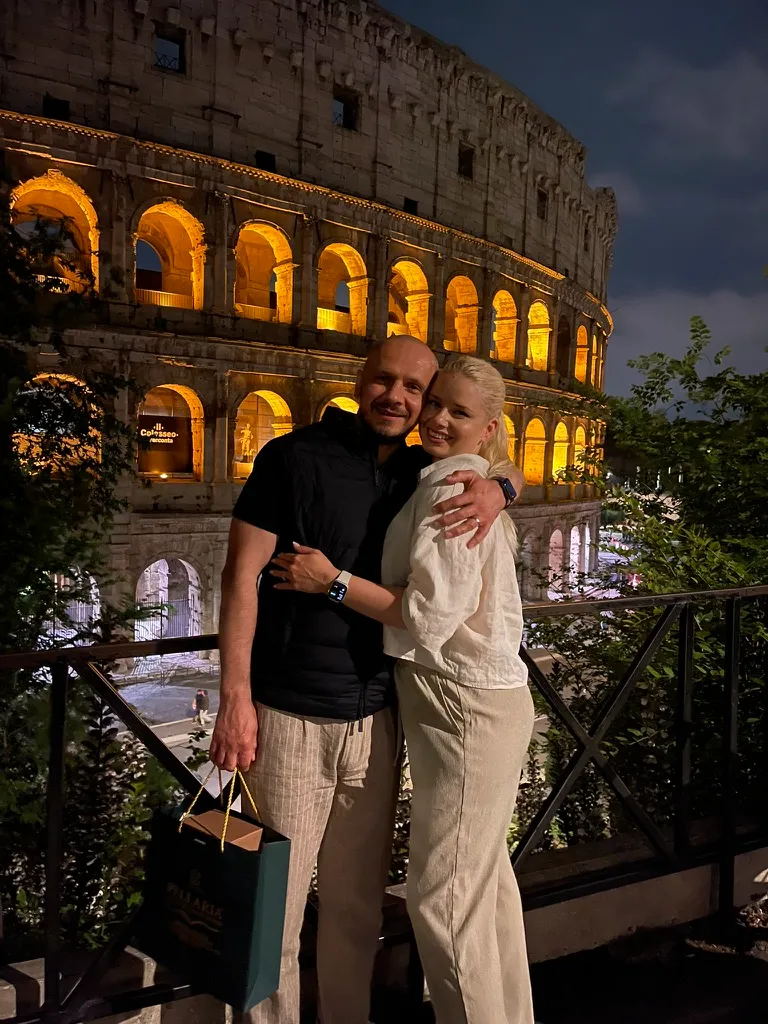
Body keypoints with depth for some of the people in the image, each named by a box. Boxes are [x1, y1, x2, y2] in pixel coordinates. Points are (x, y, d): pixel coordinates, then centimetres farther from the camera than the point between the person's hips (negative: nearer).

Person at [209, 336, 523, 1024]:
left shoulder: (423, 474, 9)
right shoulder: (294, 458, -6)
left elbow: (505, 461, 20)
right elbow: (242, 576, -7)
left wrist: (496, 488, -6)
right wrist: (235, 699, -13)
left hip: (378, 716, 5)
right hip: (292, 716, -4)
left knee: (358, 903, 15)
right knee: (275, 904, 2)